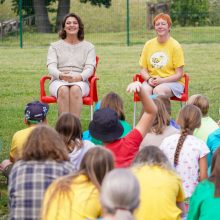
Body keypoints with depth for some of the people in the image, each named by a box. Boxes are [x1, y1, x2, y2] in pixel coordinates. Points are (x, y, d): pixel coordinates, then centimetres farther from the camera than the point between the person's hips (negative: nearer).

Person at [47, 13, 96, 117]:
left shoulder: (88, 47, 16)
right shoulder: (55, 46, 16)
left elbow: (89, 68, 2)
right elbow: (51, 66, 1)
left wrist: (79, 77, -22)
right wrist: (61, 75, -23)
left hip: (80, 82, 0)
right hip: (58, 82, 0)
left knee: (75, 89, -36)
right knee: (63, 90, -36)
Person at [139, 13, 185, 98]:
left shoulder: (175, 46, -3)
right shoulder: (148, 44, 9)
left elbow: (179, 74, -5)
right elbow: (143, 70, 11)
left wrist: (162, 80, -19)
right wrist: (149, 79, -12)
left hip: (172, 82, -3)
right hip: (152, 81, 3)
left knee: (158, 90, -36)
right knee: (145, 90, -32)